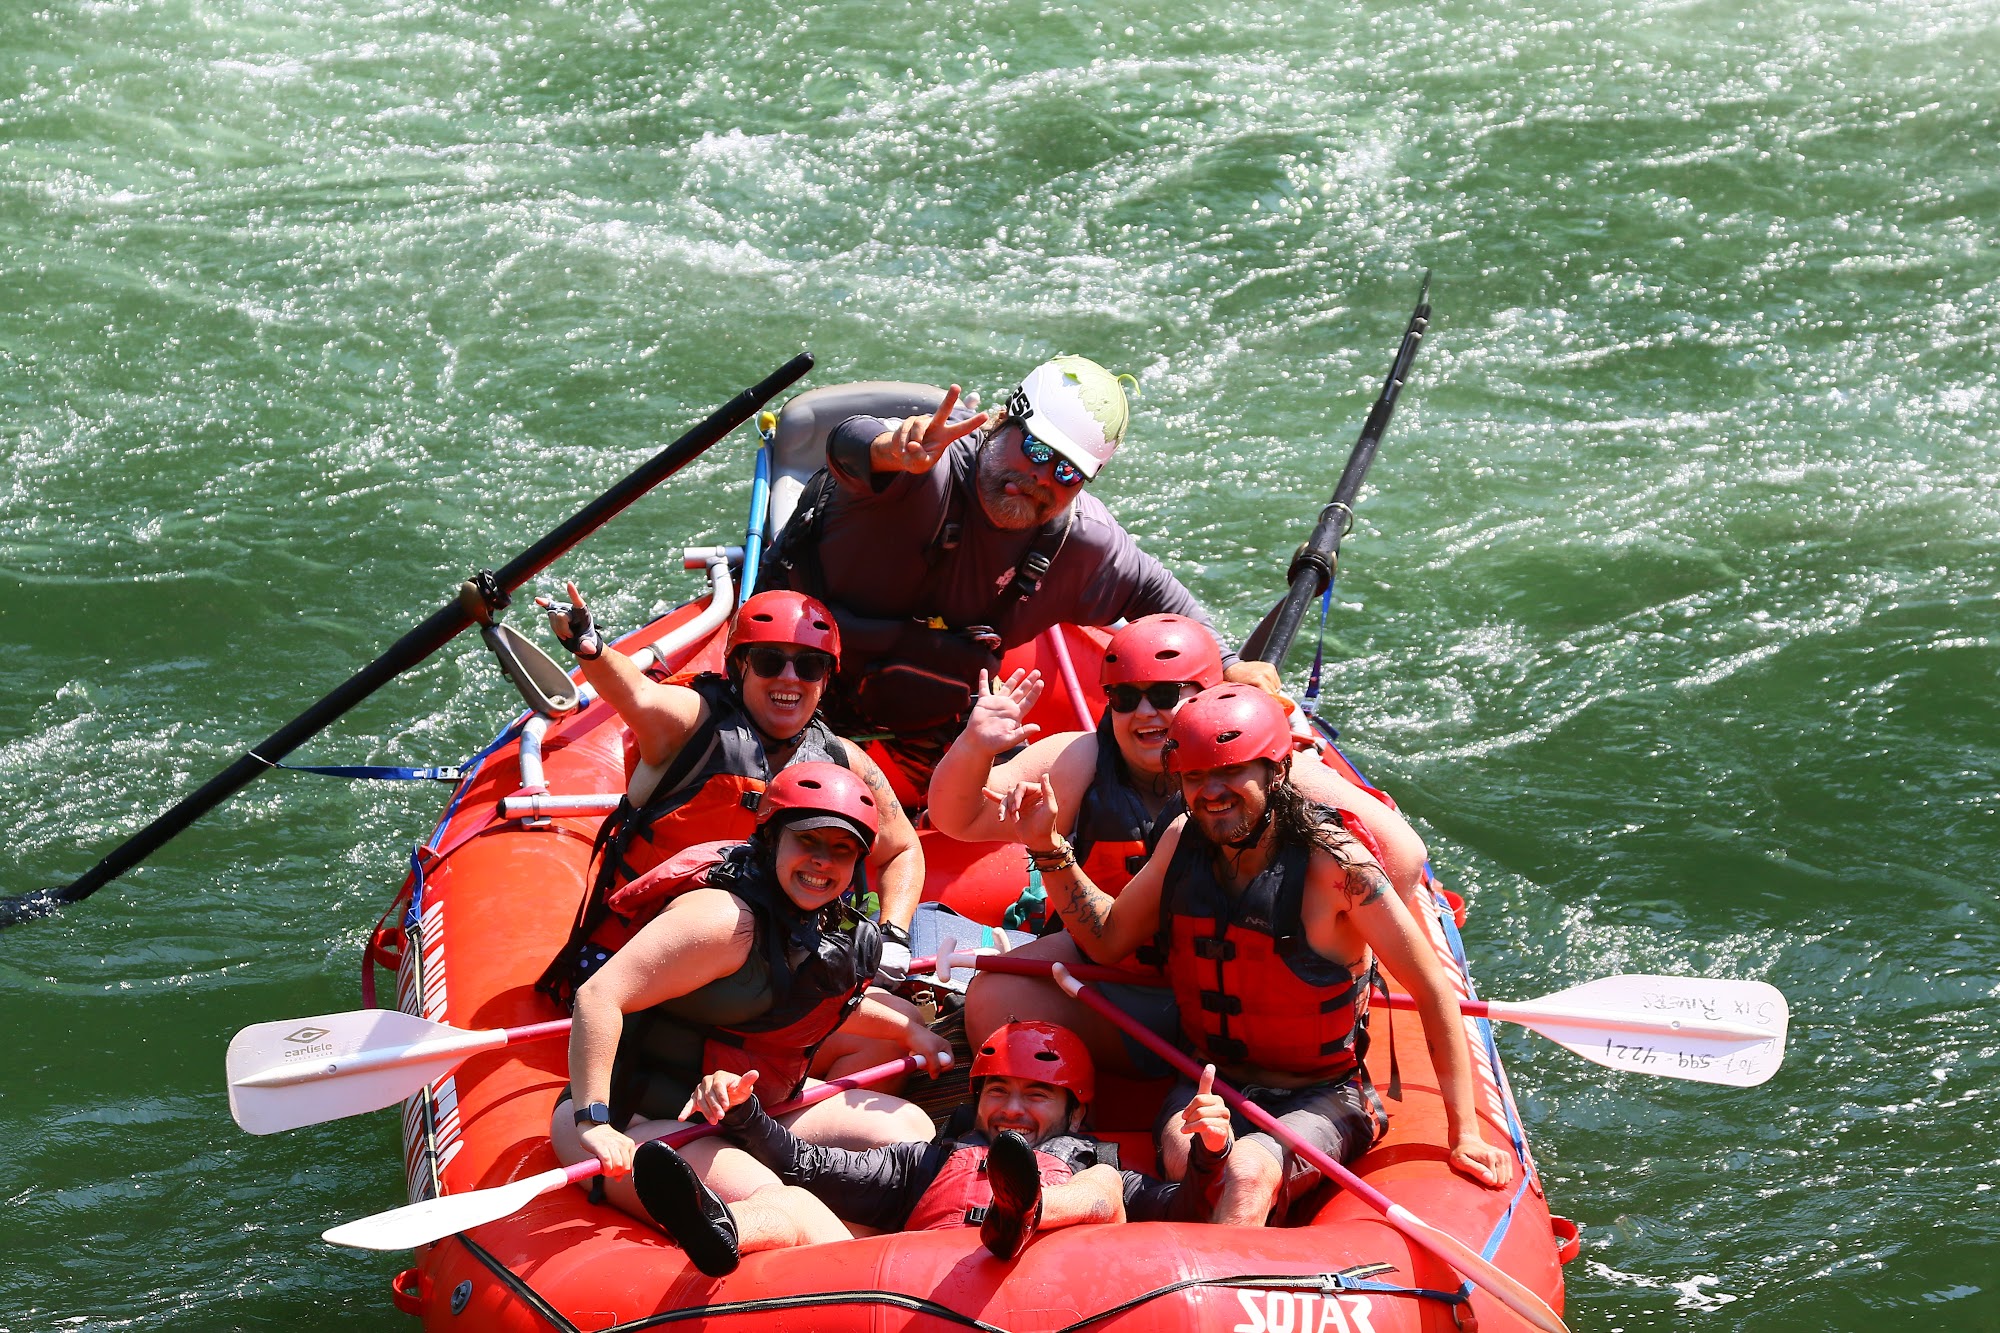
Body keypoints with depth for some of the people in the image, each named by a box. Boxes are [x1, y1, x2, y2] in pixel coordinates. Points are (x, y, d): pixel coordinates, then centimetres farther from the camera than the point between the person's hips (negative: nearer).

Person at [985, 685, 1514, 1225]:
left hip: (1319, 1099, -4)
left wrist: (1464, 1134, -11)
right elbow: (1109, 940, 13)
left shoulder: (1332, 862, -18)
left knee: (1246, 1174, -34)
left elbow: (1433, 989, -12)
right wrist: (1048, 847, -2)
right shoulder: (1185, 841, -2)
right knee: (1188, 1160, -30)